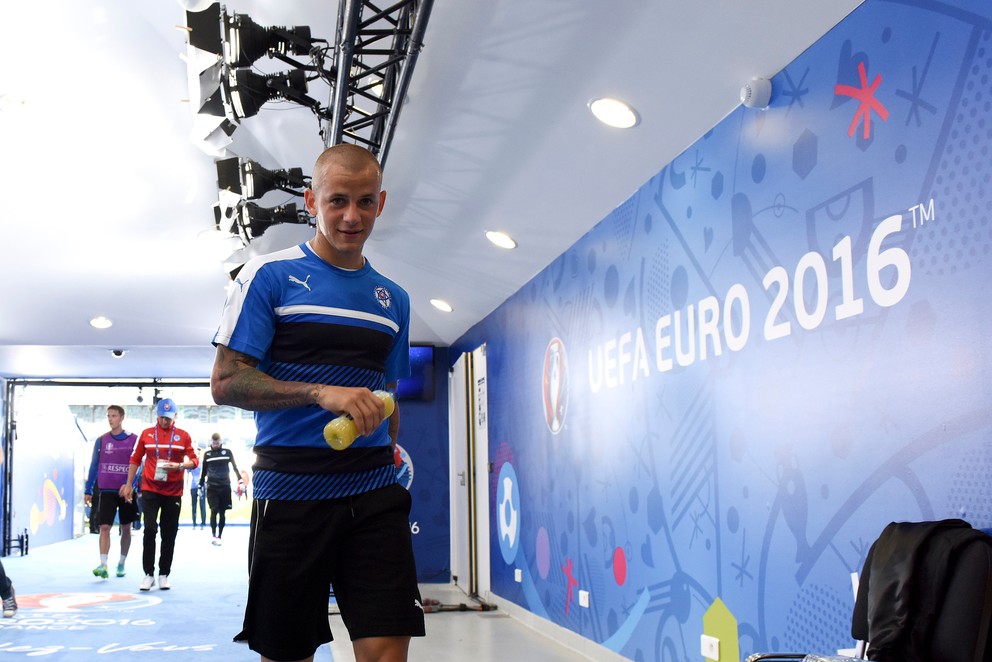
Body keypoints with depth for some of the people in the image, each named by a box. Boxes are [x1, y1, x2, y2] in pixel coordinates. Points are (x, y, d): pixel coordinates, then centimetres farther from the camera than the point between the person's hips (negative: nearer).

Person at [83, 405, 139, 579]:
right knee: (104, 527, -10)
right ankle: (103, 565, -14)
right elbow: (94, 466, 9)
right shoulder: (101, 440, 4)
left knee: (126, 528, 9)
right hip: (106, 491, 0)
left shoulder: (133, 440, -1)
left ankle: (121, 563, 23)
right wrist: (88, 491, 7)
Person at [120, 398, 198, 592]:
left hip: (173, 491, 0)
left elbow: (194, 461, 1)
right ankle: (149, 574, -2)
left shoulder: (183, 436, 3)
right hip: (150, 489, 0)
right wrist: (128, 485, 8)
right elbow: (135, 459, 11)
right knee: (150, 529, -11)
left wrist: (179, 465, -18)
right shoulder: (147, 434, 6)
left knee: (169, 534, 4)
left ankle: (164, 574, 15)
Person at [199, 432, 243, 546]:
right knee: (214, 511, -11)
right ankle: (214, 536, -8)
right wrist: (200, 485, 13)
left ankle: (219, 536, 11)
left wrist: (240, 480, -2)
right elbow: (204, 471, 14)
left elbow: (235, 467, 6)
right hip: (212, 487, 0)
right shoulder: (207, 454, 9)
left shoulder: (227, 452, 5)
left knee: (222, 512, 4)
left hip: (225, 486, 0)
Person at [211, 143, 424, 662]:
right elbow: (226, 382, -8)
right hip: (290, 494, -3)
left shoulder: (393, 298, 15)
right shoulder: (269, 274, 0)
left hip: (375, 496, 3)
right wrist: (322, 393, -19)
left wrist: (390, 453, 10)